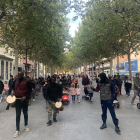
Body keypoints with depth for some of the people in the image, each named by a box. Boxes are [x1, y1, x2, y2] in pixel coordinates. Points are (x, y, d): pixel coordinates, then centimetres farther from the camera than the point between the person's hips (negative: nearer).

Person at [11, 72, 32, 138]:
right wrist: (12, 91, -3)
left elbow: (30, 90, -8)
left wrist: (25, 96, -20)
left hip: (24, 100, -2)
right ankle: (17, 130, 12)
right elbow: (13, 87, 20)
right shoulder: (15, 81, 2)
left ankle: (26, 126, 36)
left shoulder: (27, 81, -10)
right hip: (17, 100, 3)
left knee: (25, 113, 15)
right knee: (18, 115, 4)